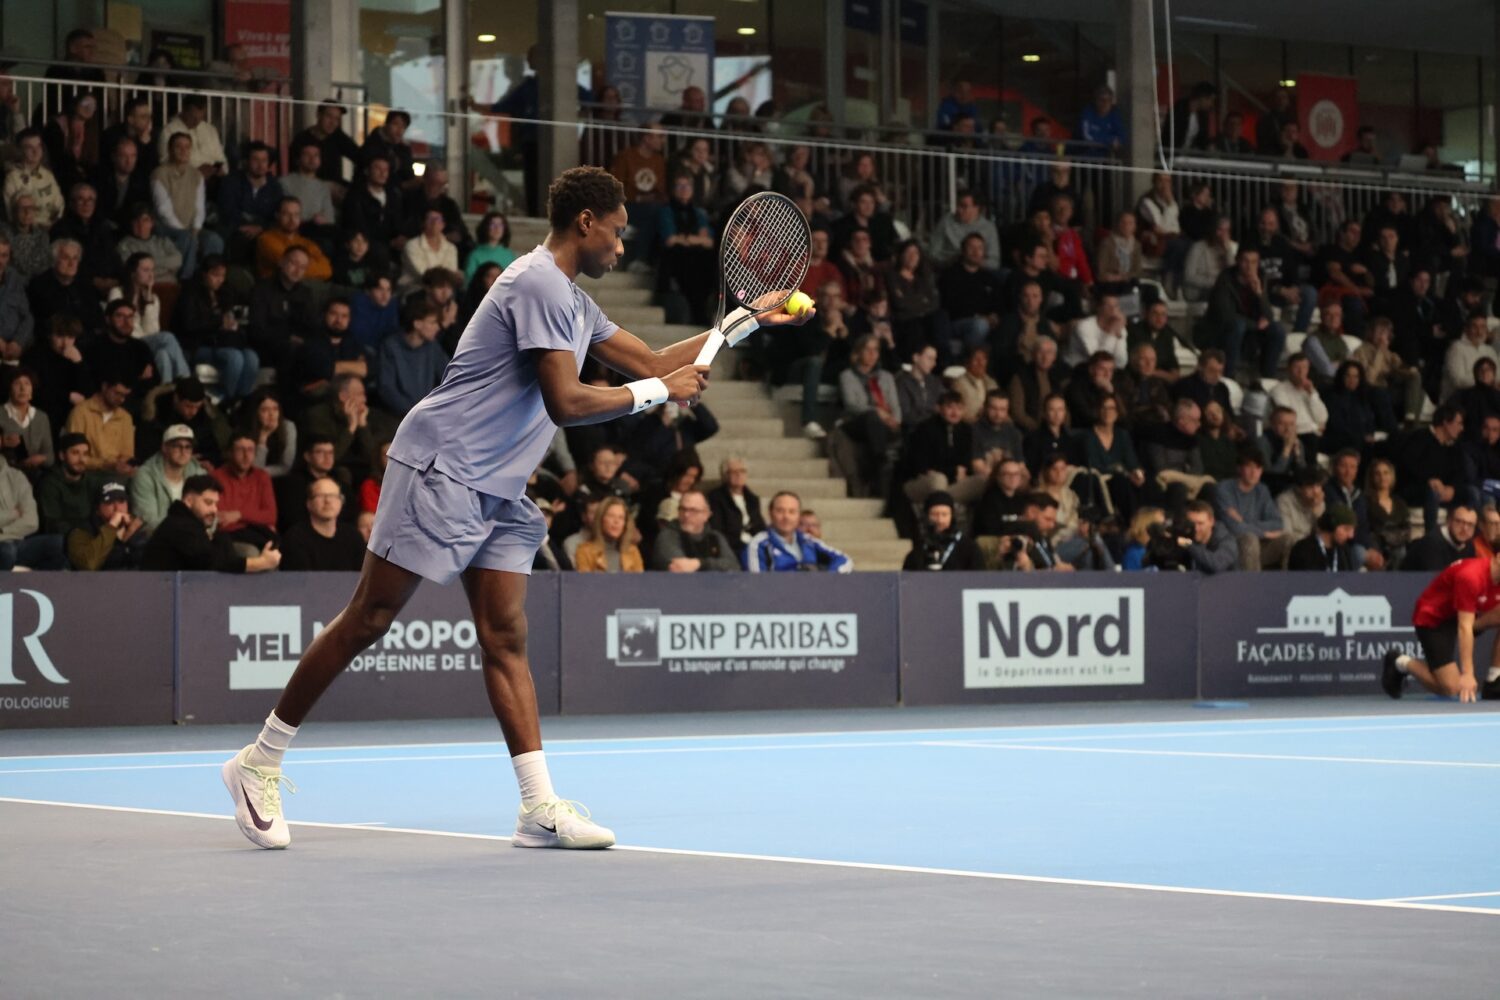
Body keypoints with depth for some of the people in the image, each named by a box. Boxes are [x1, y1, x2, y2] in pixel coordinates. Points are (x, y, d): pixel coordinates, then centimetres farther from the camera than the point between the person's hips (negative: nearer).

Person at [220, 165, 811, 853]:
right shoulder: (539, 284, -13)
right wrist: (658, 391, -11)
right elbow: (565, 403, -20)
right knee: (367, 620, -7)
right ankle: (259, 763, 1)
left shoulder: (571, 300, 19)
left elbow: (651, 361, 26)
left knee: (506, 638, 2)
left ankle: (540, 807, -3)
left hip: (497, 490, 10)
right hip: (440, 469, -10)